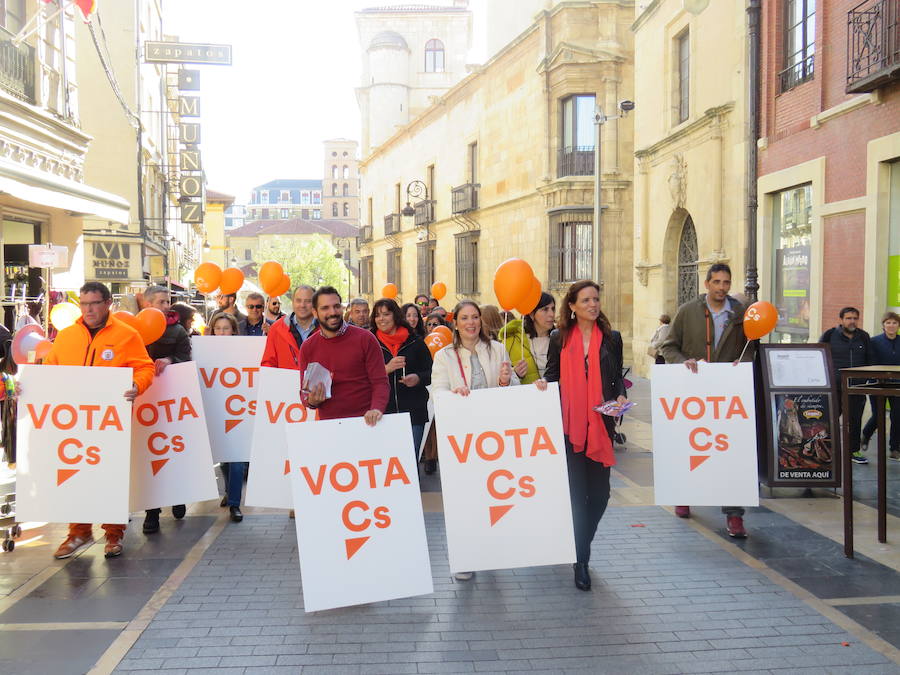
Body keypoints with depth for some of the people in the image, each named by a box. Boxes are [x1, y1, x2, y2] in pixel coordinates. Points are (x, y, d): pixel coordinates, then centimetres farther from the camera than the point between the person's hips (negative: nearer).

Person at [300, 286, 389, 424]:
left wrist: (376, 409, -26)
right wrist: (311, 402, -14)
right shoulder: (307, 348, 4)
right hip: (327, 425, 3)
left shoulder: (365, 339, -5)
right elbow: (305, 393, 9)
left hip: (365, 422, -2)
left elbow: (380, 382, -8)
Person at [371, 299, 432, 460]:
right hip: (382, 412, 0)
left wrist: (417, 378, -12)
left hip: (414, 411, 0)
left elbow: (431, 372, 9)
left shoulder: (415, 342, 7)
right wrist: (386, 369, -15)